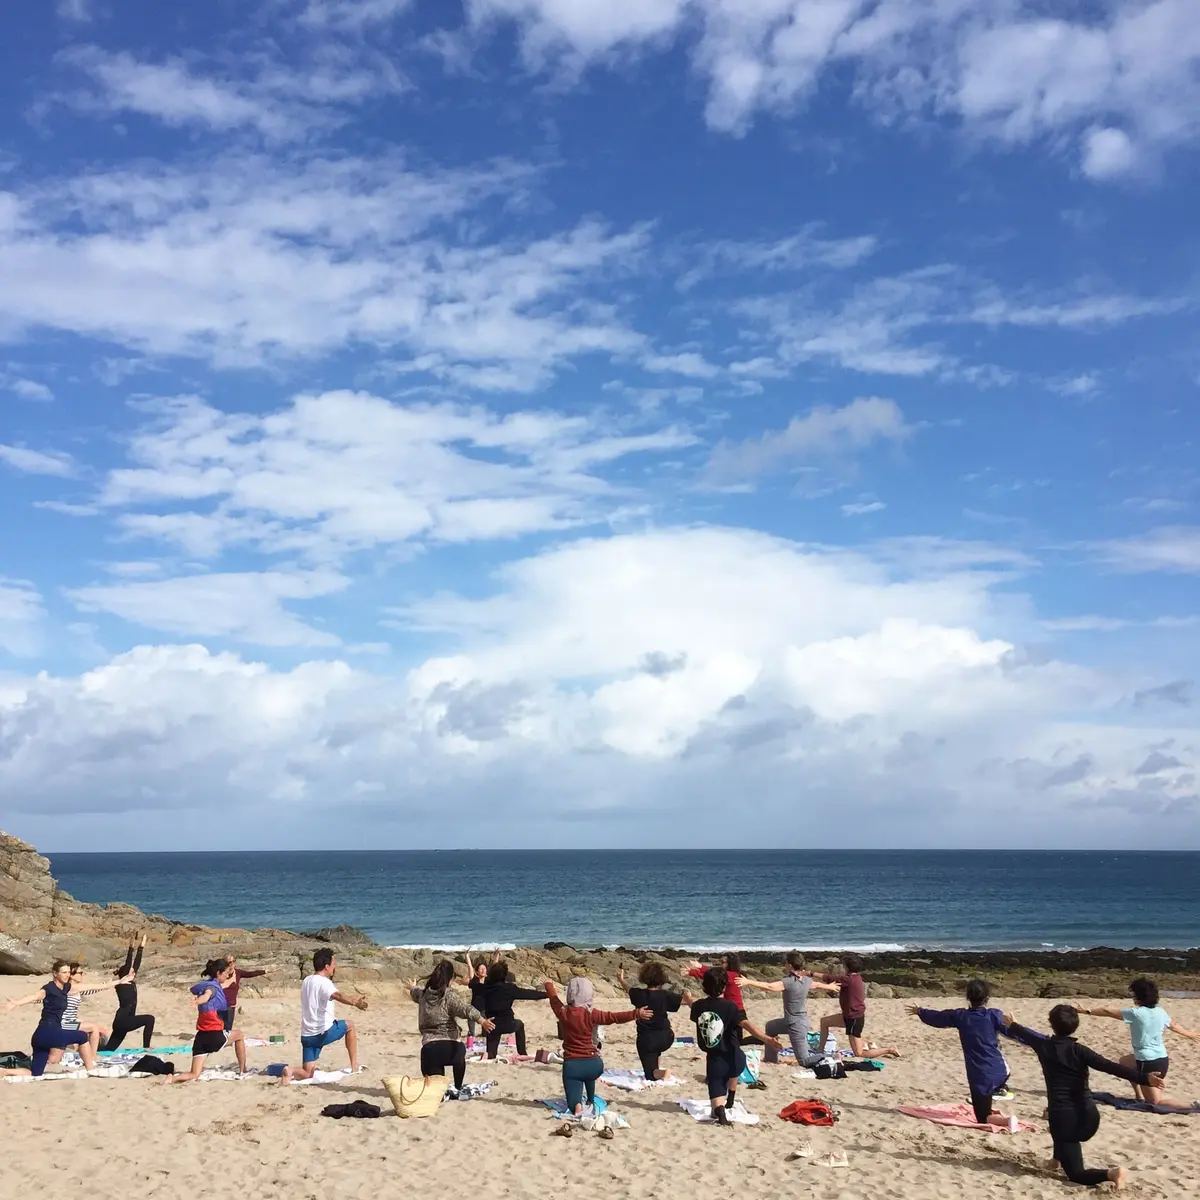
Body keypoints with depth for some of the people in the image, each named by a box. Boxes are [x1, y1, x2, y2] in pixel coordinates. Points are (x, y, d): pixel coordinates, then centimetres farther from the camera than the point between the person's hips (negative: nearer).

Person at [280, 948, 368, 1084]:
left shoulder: (307, 981, 14)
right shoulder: (324, 982, -14)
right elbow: (337, 996, -35)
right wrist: (355, 1003, -52)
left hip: (307, 1035, 7)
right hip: (323, 1033, -7)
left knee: (307, 1074, 8)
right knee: (350, 1025, 20)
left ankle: (291, 1071, -22)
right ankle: (354, 1065, 18)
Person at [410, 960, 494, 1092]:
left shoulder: (423, 994, 13)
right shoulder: (449, 995, -5)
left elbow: (413, 993, 39)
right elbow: (466, 1009, -24)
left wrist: (411, 989, 64)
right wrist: (482, 1020, -39)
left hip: (428, 1048, 3)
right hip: (448, 1046, -3)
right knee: (460, 1049, 32)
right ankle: (458, 1089, 26)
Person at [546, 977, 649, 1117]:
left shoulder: (562, 1012, -3)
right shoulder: (592, 1014, -11)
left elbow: (553, 998, 18)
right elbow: (615, 1017, -18)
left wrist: (549, 985, 38)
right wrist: (637, 1014, -15)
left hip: (571, 1066, 0)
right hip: (594, 1064, 1)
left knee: (574, 1104, 2)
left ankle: (577, 1106, -29)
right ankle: (591, 1101, 38)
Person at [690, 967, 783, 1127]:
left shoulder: (698, 1006, -4)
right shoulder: (729, 1006, -16)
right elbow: (747, 1026, -28)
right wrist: (767, 1039, -34)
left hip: (713, 1059, 1)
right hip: (733, 1057, -1)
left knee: (717, 1095, 5)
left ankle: (719, 1109, -29)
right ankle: (730, 1102, 48)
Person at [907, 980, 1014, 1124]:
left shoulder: (960, 1016, 0)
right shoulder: (994, 1015, -4)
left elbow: (937, 1017, 14)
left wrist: (920, 1011, 32)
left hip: (979, 1076, -2)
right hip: (1000, 1071, 2)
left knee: (983, 1118, -3)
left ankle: (1007, 1120, -29)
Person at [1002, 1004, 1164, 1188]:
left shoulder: (1044, 1046, -2)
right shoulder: (1078, 1051, -7)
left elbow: (1026, 1036, 21)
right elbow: (1111, 1067, -20)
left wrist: (1011, 1025, 43)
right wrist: (1145, 1078, -28)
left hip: (1064, 1120, -3)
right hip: (1088, 1118, 3)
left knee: (1076, 1174, 4)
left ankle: (1110, 1174, -24)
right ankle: (1059, 1158, 44)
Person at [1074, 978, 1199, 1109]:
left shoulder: (1135, 1013, -15)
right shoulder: (1160, 1012, 4)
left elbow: (1108, 1012, -9)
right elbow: (1174, 1026, 23)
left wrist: (1086, 1011, 0)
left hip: (1148, 1063, -8)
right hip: (1163, 1059, 8)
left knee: (1155, 1101, 3)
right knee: (1125, 1060, 29)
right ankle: (1141, 1097, 29)